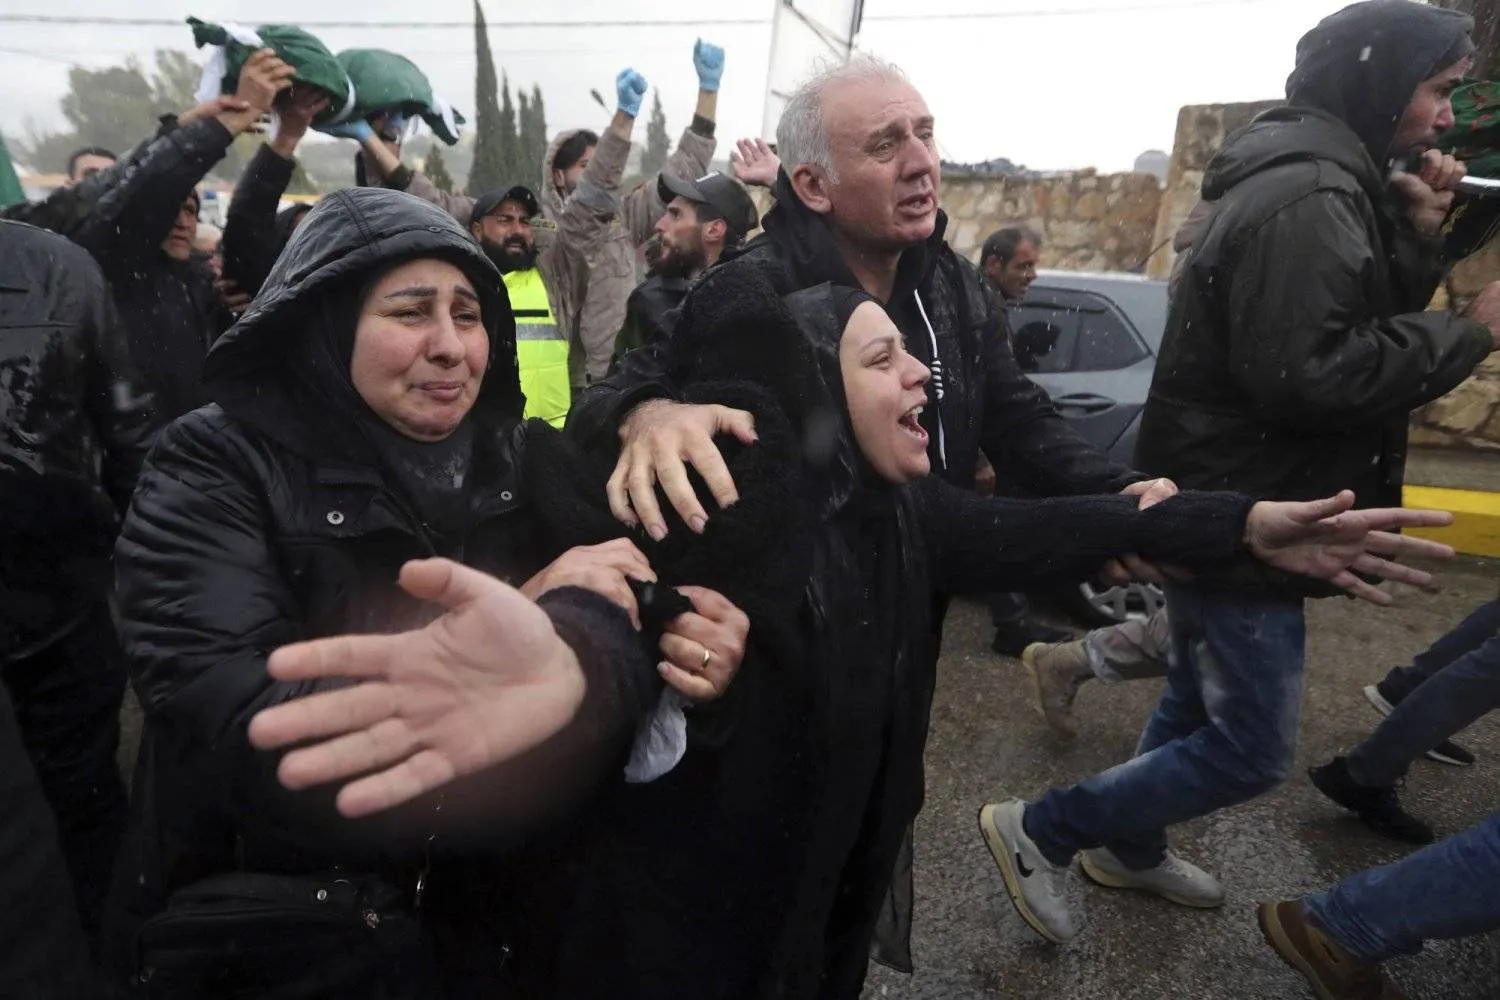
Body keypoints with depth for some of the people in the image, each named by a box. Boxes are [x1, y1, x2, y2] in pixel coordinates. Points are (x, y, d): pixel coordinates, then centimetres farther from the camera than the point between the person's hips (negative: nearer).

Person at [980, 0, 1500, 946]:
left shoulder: (1322, 184, 15)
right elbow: (1301, 374, -27)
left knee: (1204, 705, 23)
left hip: (1232, 504, 11)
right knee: (1252, 747, -1)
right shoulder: (1307, 199, -19)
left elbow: (1355, 322, 17)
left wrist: (1413, 238, 4)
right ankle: (1038, 830, 10)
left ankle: (1128, 847, 42)